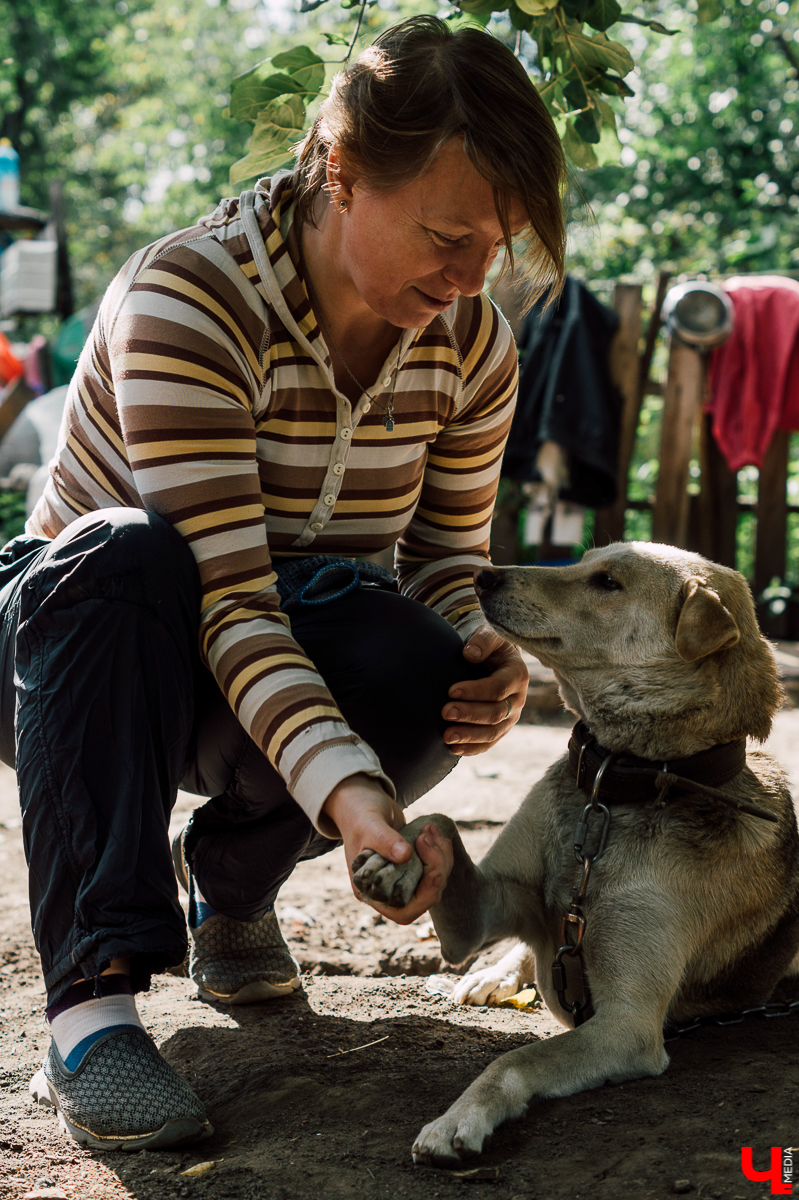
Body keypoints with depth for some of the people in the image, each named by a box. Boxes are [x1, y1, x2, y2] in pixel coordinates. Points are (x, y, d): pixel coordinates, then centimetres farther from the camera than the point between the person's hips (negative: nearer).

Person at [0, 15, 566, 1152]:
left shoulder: (470, 344, -8)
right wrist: (350, 791, -48)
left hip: (294, 651, 4)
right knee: (124, 553, -38)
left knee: (425, 674, -31)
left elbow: (450, 561, 0)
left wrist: (483, 662, -25)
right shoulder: (188, 296, -26)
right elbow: (224, 593, -34)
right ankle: (94, 1002, -38)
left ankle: (228, 877, 1)